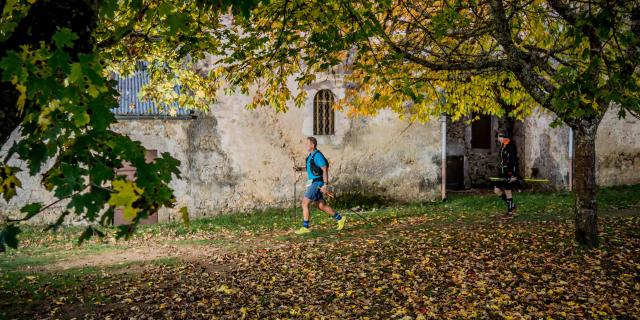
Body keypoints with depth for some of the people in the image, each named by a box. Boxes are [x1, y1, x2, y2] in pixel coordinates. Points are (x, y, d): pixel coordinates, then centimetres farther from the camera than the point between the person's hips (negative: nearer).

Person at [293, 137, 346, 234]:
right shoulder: (312, 155, 14)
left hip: (316, 184, -10)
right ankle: (340, 219, 23)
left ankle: (305, 227, -5)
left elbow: (325, 170, -18)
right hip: (313, 183, 10)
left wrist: (326, 185, -22)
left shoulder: (318, 155, -16)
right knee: (321, 206, 13)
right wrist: (300, 169, 13)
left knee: (305, 203, -10)